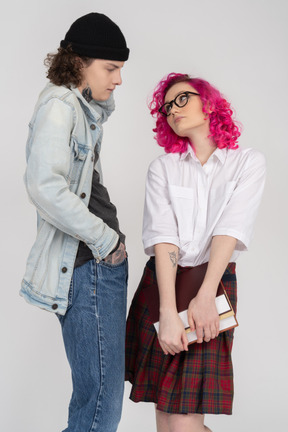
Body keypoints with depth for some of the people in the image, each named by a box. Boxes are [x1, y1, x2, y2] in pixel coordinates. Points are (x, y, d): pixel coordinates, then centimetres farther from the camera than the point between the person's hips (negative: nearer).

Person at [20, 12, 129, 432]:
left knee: (99, 396, 15)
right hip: (89, 266, -10)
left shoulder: (81, 107, 18)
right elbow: (44, 185, -24)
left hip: (102, 262, 10)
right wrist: (106, 239, -16)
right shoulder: (58, 105, -11)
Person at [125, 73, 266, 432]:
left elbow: (230, 231, -8)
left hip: (215, 282, -2)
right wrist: (168, 312, -19)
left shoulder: (248, 162, 5)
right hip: (161, 283, 2)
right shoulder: (162, 168, 8)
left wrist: (205, 296, -21)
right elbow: (163, 238, -6)